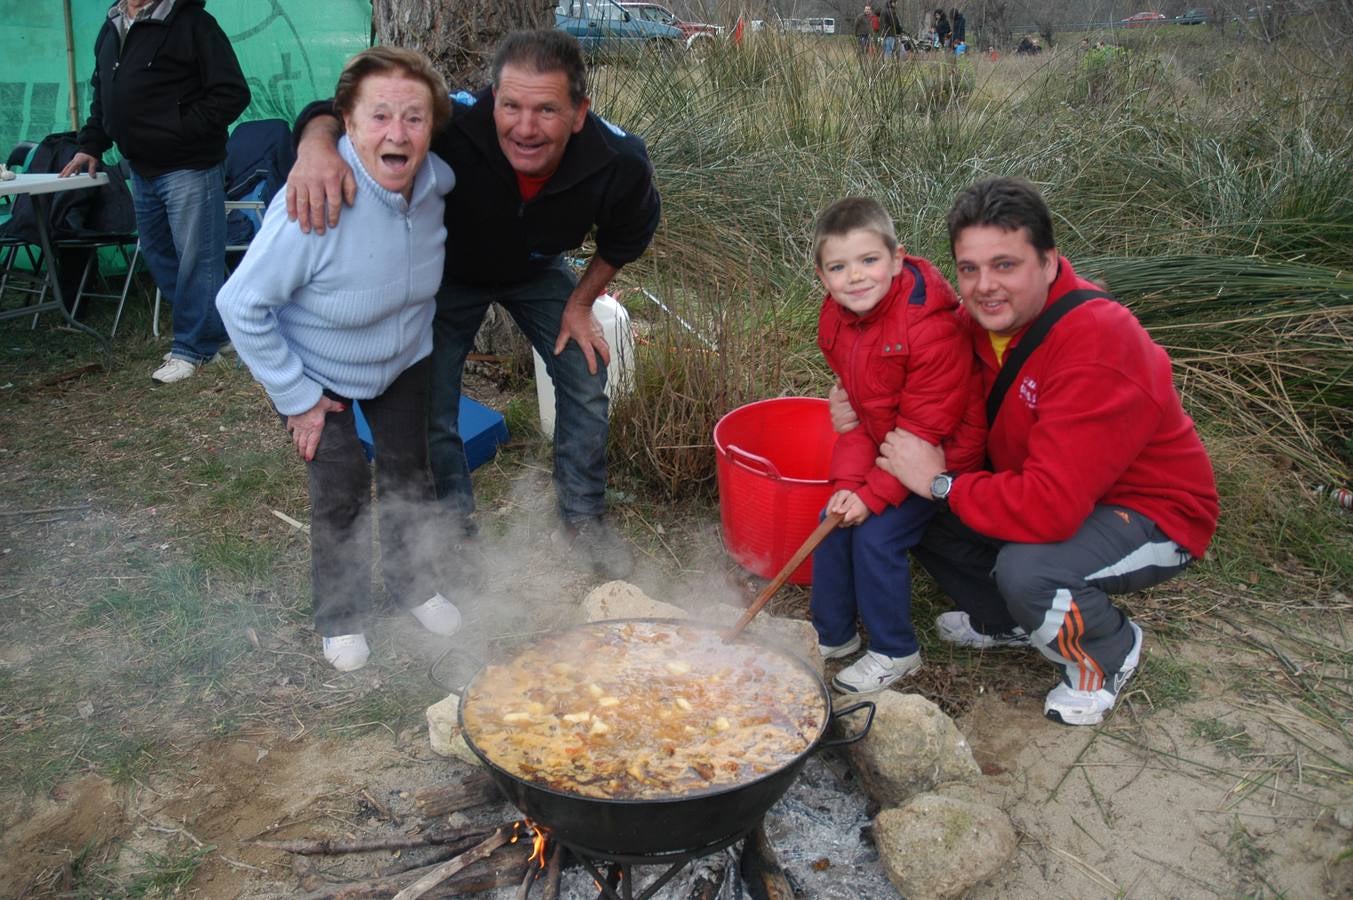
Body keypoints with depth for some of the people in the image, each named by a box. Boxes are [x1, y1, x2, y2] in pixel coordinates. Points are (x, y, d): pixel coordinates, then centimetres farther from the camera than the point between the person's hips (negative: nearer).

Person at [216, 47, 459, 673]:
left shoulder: (437, 181, -20)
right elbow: (242, 304, -28)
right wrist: (296, 398, -21)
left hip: (405, 357, 5)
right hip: (317, 370, -4)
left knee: (408, 472, 12)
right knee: (341, 487, -6)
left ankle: (415, 585, 36)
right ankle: (341, 618, 19)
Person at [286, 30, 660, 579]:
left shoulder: (618, 161, -33)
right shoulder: (453, 124, -41)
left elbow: (630, 232, -9)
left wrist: (581, 302, -6)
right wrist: (318, 142, -54)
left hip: (537, 273, 2)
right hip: (451, 271, -1)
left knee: (586, 381, 0)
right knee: (431, 401, -1)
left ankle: (584, 518, 22)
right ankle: (454, 524, 24)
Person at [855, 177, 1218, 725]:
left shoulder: (1096, 342, -33)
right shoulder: (985, 319, -9)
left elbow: (1050, 509, -39)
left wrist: (940, 483, -27)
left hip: (1153, 516, -7)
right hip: (1047, 493, 8)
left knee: (1026, 568, -34)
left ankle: (1110, 652, 2)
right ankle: (1008, 622, 21)